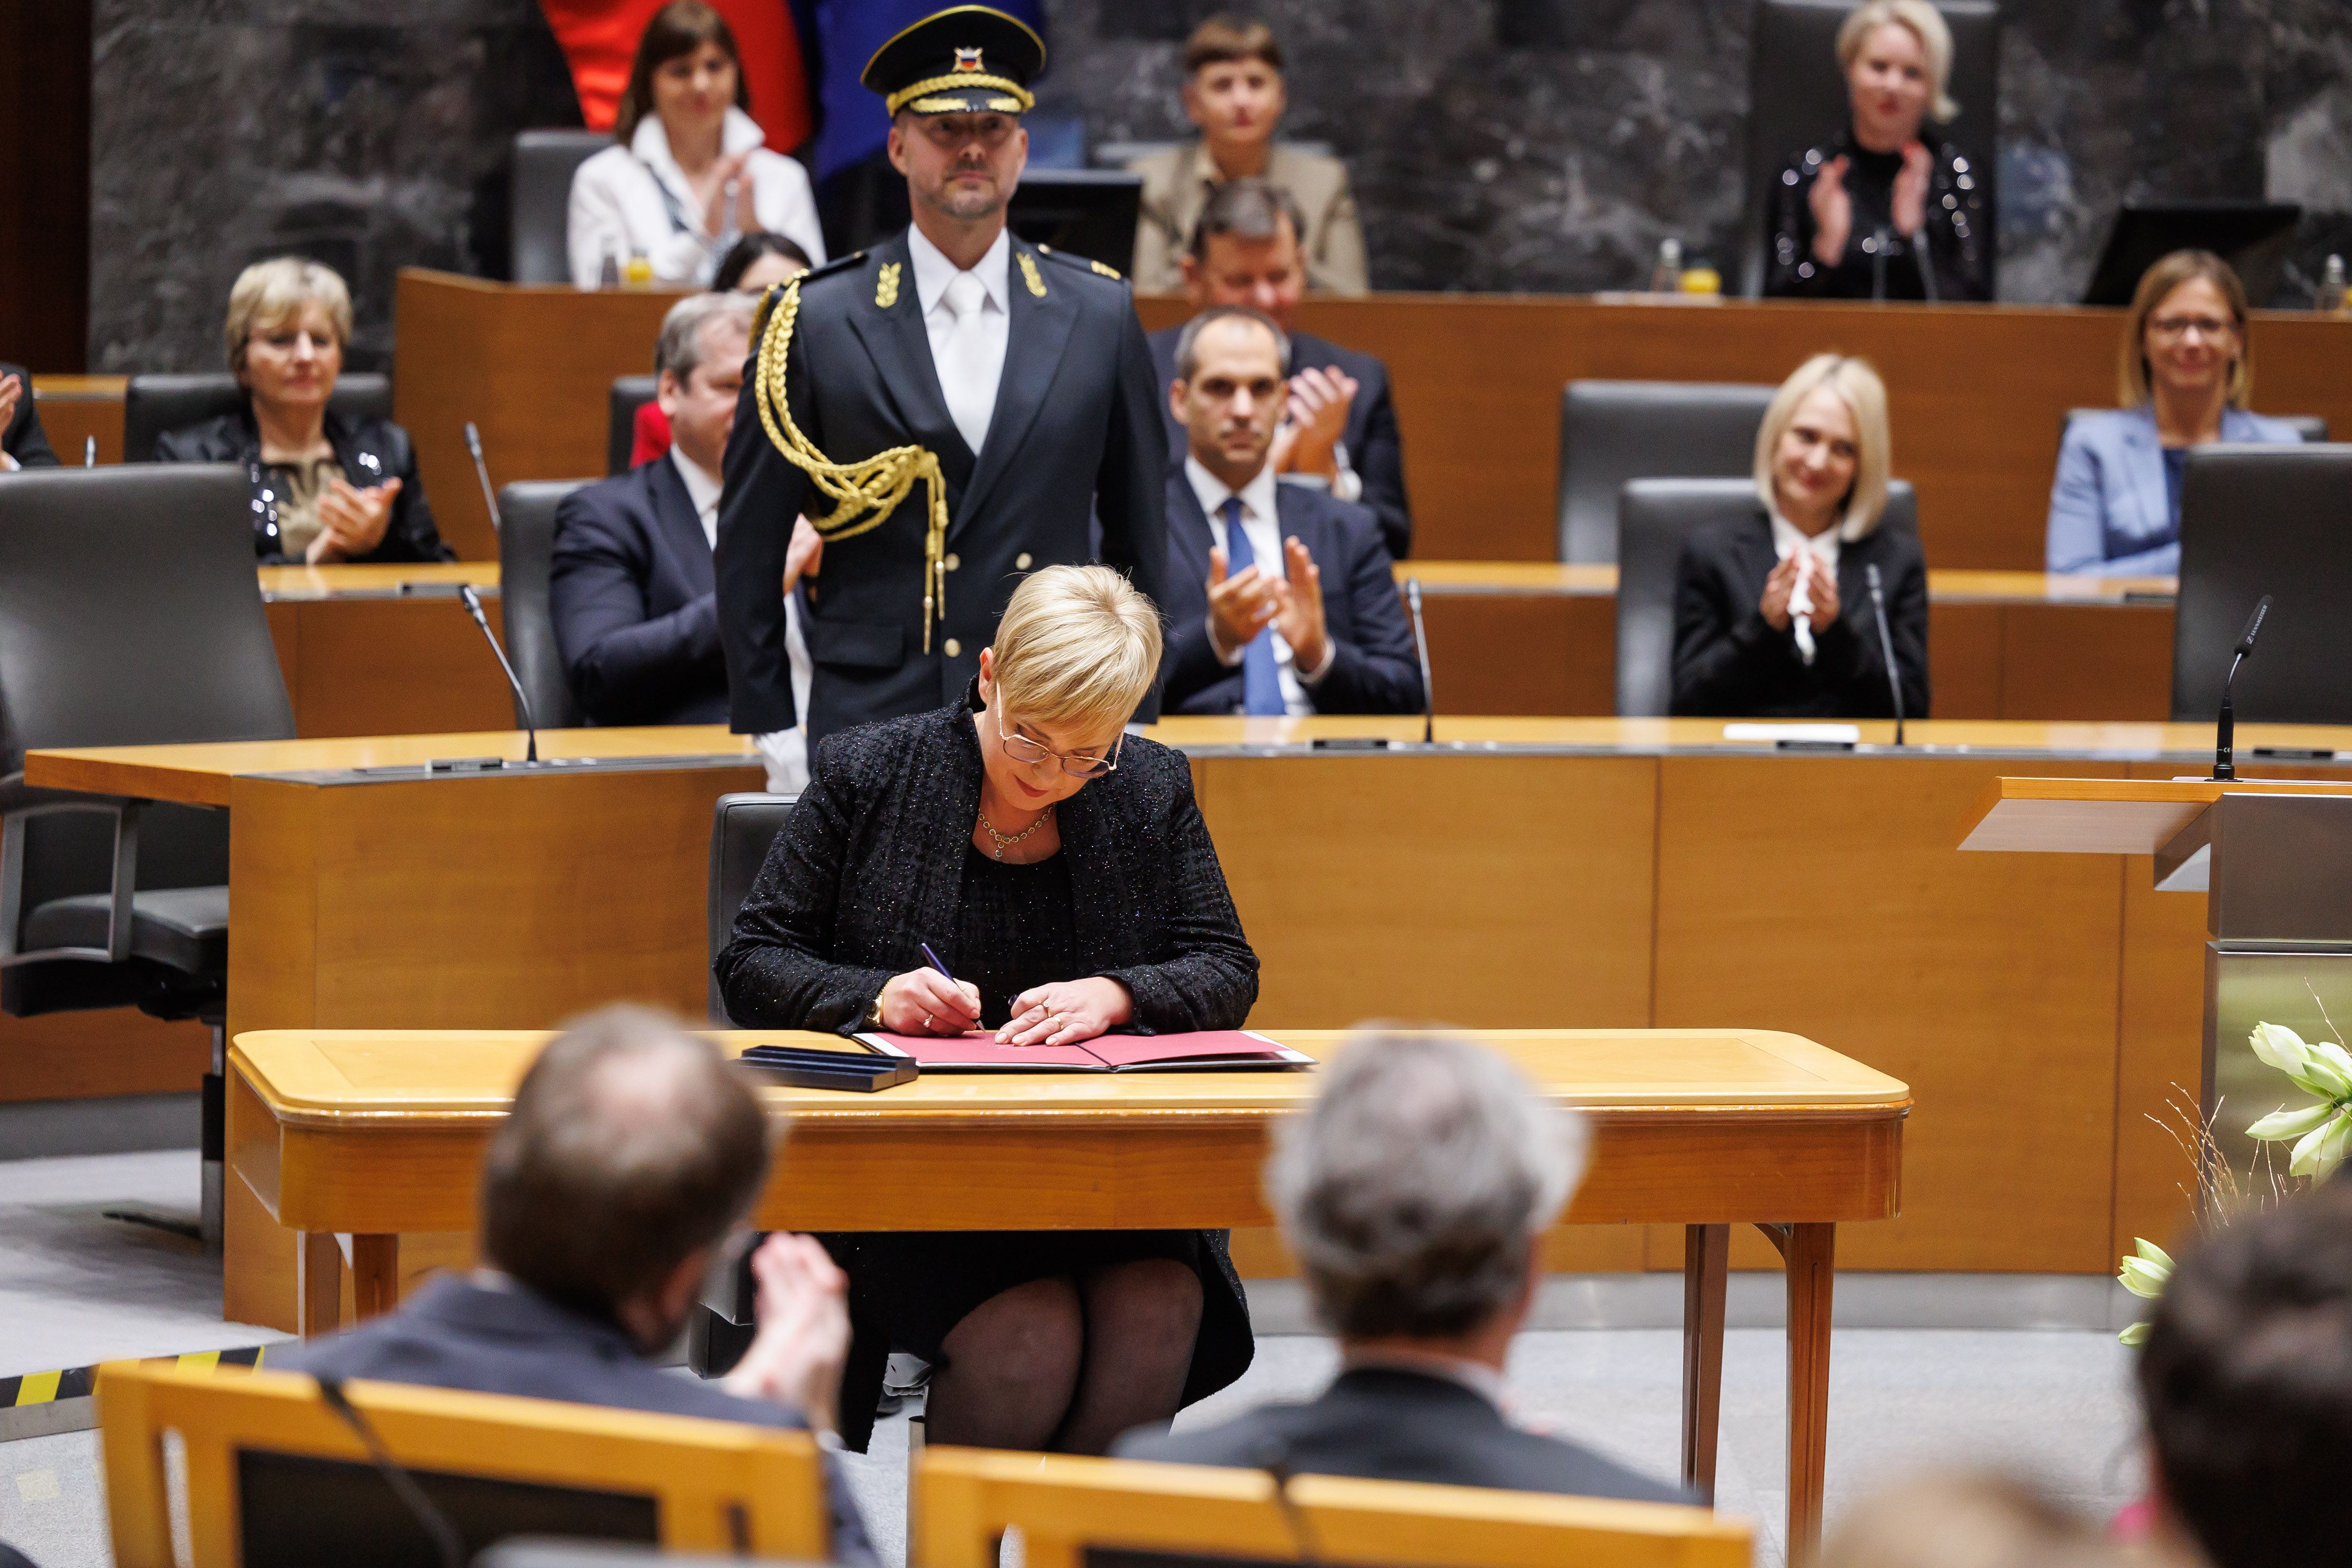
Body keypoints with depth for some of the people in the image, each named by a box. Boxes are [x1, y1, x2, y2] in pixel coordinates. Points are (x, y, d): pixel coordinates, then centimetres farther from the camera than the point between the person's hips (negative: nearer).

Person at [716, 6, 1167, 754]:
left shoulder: (1099, 316, 9)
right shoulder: (815, 322, 2)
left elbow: (1140, 532, 15)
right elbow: (749, 544, 6)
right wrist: (772, 728, 2)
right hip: (871, 718, -2)